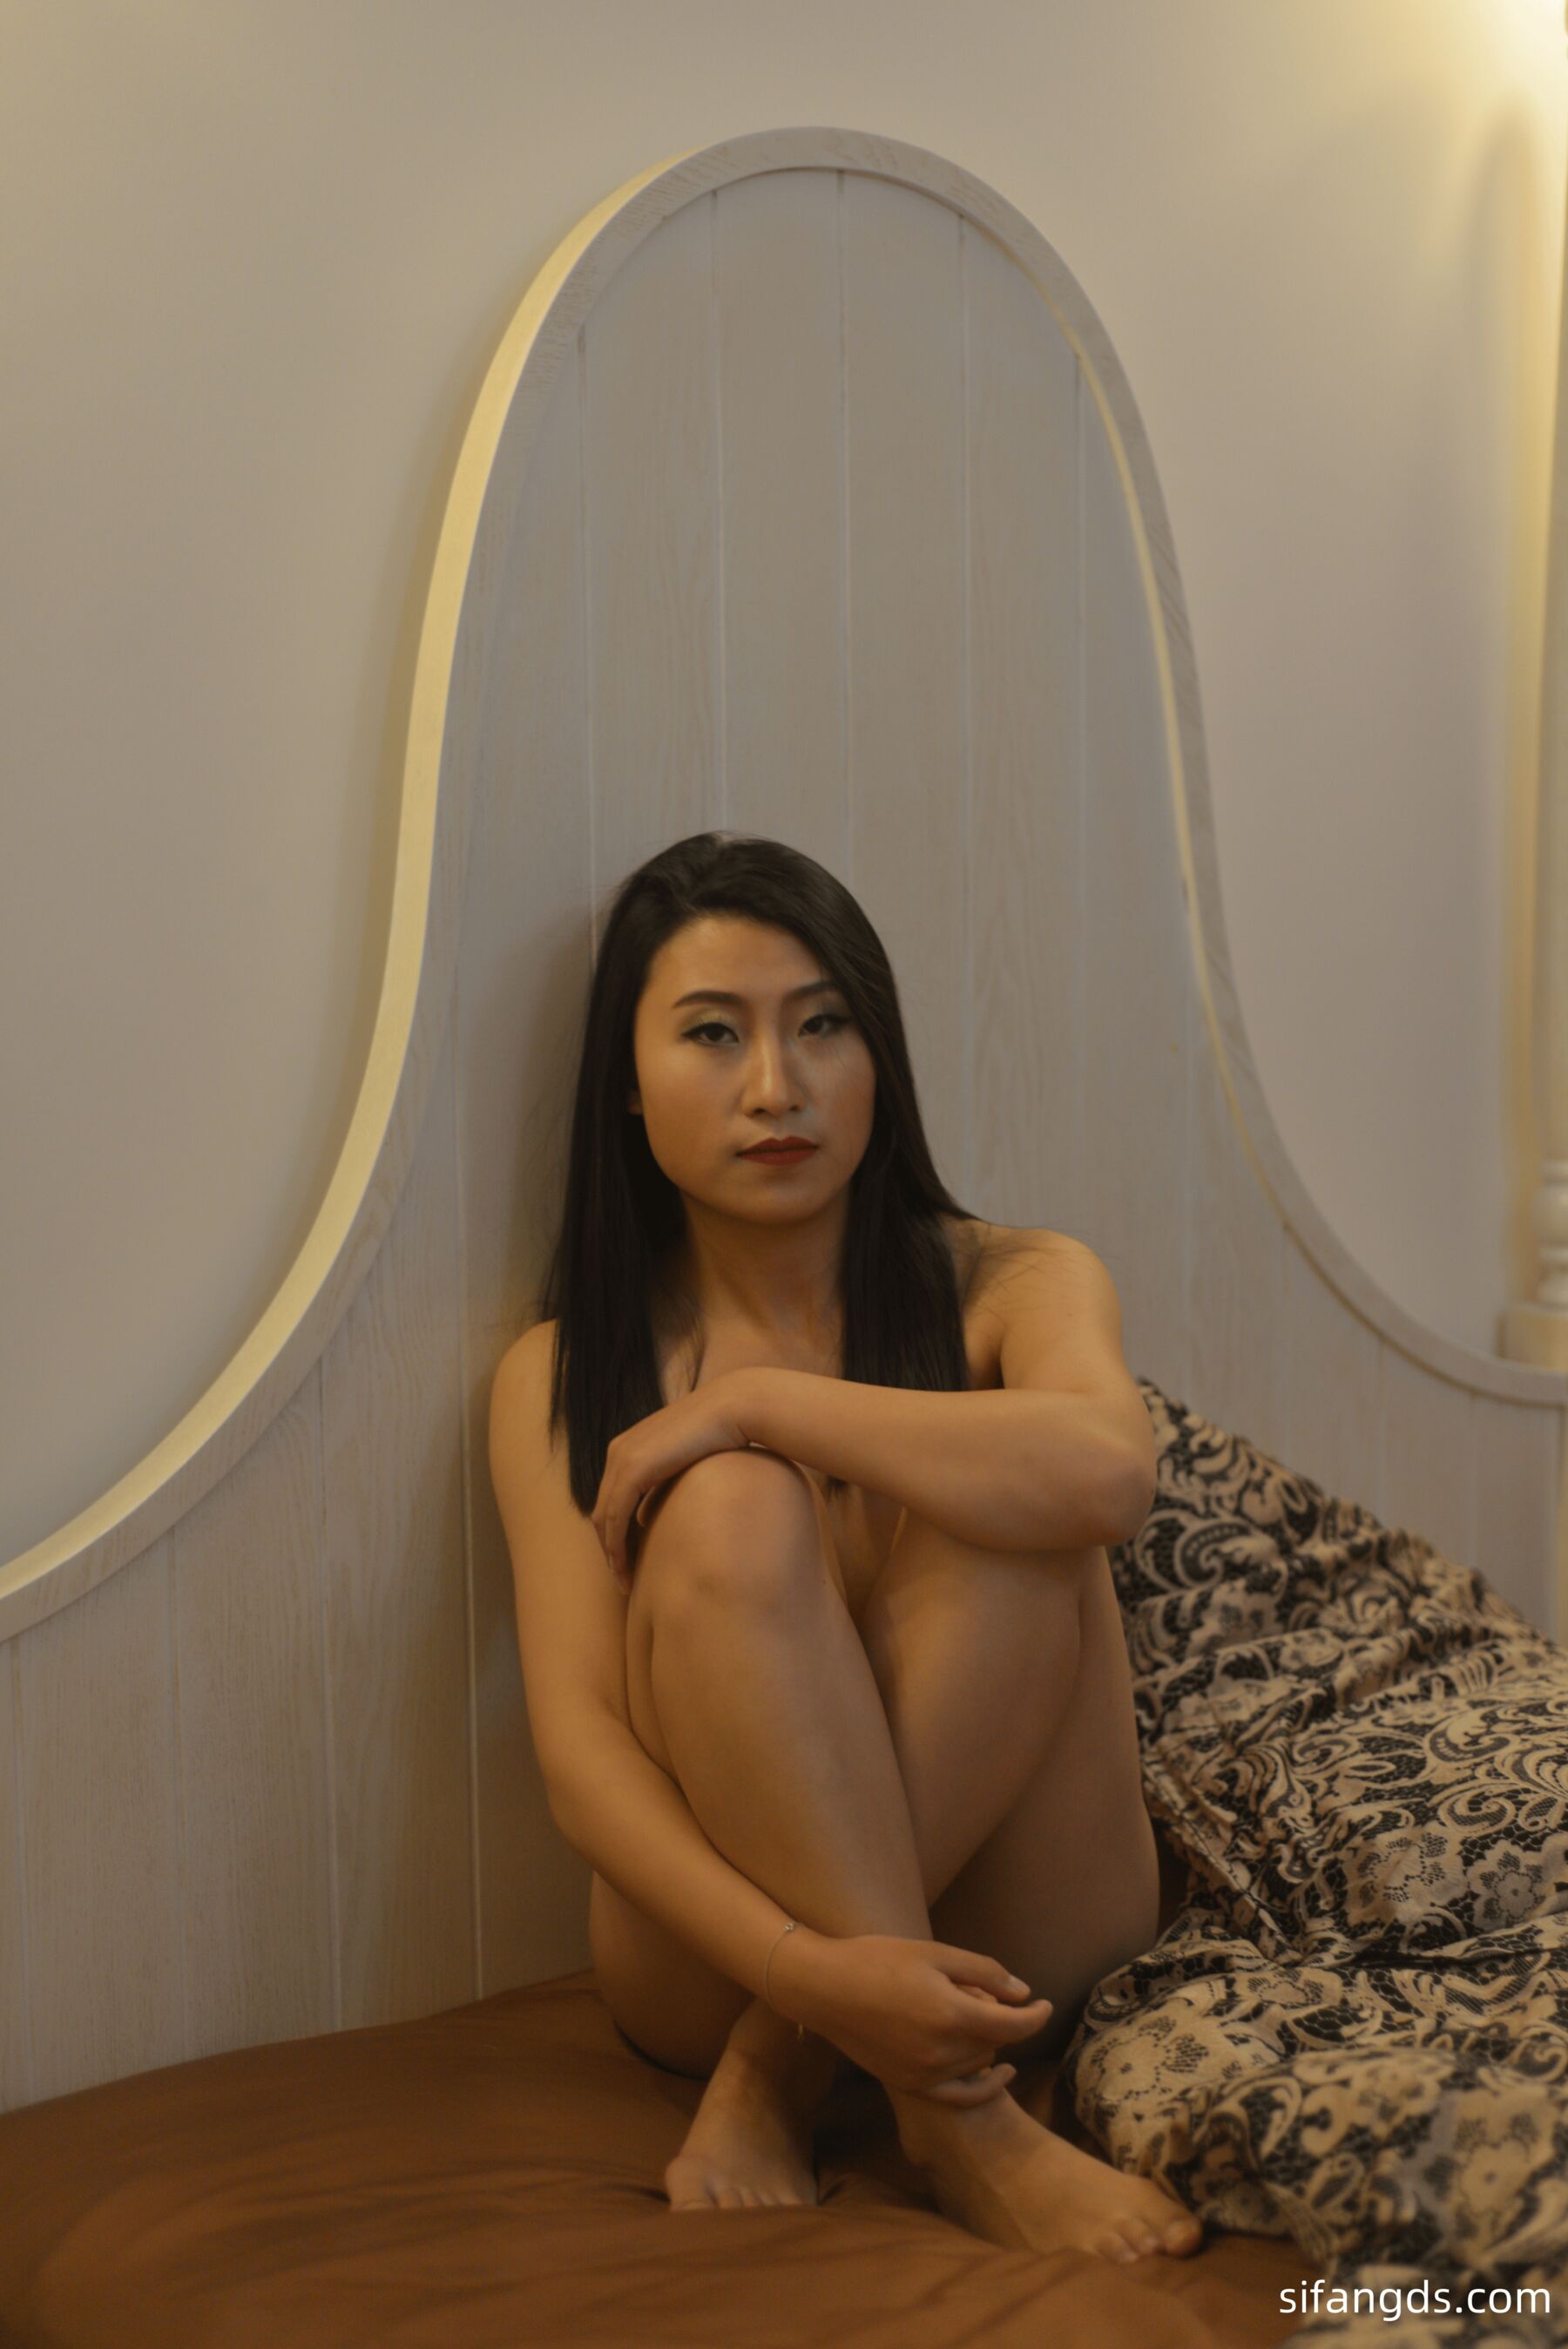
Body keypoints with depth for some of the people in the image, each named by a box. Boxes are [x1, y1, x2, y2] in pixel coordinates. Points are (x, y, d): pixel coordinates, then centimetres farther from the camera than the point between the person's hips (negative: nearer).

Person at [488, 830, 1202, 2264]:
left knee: (1007, 1509, -25)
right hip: (714, 1963, 0)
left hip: (1016, 1948, 1)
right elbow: (577, 1747, -12)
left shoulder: (1010, 1285, 0)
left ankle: (772, 2090, -23)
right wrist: (804, 1965, -29)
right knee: (732, 1514, -26)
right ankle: (955, 2119, -28)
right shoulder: (562, 1379, 1)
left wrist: (751, 1401, -18)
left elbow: (1108, 1472, -26)